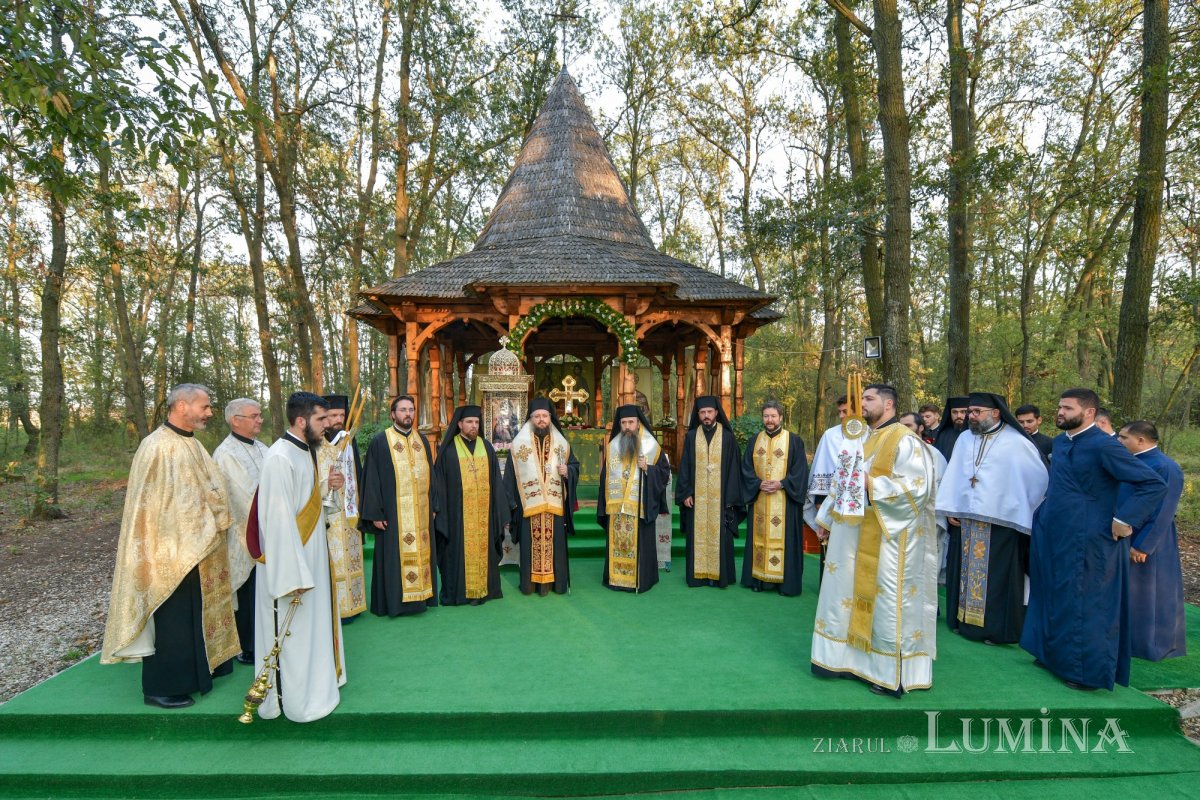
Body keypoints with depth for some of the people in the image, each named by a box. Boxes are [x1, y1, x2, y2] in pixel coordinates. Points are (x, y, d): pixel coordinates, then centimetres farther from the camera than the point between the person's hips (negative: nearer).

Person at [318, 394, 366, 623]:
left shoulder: (349, 440, 8)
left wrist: (358, 505, 8)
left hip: (348, 512, 5)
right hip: (326, 515, -5)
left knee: (349, 558, 11)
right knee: (330, 563, -1)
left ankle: (349, 604, 22)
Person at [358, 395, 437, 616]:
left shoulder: (422, 440, 10)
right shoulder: (380, 441, -4)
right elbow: (371, 479, -6)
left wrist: (433, 506, 10)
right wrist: (375, 514, -11)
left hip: (421, 513, 5)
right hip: (393, 513, -5)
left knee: (421, 553, 11)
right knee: (395, 556, 3)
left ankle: (420, 596, 24)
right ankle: (394, 601, 15)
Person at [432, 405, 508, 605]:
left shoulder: (486, 447, 9)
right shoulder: (448, 449, 0)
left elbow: (495, 480, 10)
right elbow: (439, 481, -1)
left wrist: (499, 508, 7)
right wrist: (437, 509, -6)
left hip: (483, 512, 3)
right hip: (457, 512, -3)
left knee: (483, 548, 7)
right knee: (459, 550, 2)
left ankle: (483, 589, 18)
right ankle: (459, 591, 13)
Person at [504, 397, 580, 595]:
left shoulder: (562, 443, 6)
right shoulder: (519, 443, 0)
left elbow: (575, 465, 14)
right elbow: (510, 476, 0)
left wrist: (568, 472, -9)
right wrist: (512, 503, -5)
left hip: (555, 506, 2)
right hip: (528, 506, -1)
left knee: (555, 545, 7)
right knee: (530, 545, 4)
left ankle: (554, 582, 18)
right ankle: (530, 583, 16)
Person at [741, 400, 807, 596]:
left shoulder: (793, 440, -1)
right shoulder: (755, 440, 9)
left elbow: (800, 471, -4)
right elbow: (746, 469, 7)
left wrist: (781, 484, -16)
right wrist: (759, 484, -10)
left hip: (784, 502, -3)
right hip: (759, 500, 3)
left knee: (783, 539, 0)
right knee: (760, 537, 7)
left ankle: (786, 582, 9)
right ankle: (760, 578, 16)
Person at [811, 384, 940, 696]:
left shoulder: (904, 440, -10)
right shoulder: (862, 438, 13)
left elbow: (918, 486, -19)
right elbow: (846, 479, 19)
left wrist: (872, 485, -20)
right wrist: (827, 516, 18)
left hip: (886, 536, -8)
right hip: (853, 532, 8)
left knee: (886, 599, 0)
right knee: (849, 593, 12)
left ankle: (893, 674, 14)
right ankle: (846, 659, 25)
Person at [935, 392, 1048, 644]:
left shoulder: (1016, 442, -6)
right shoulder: (964, 438, 8)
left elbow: (1039, 478, 0)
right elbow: (953, 475, 9)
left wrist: (1021, 509, 2)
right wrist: (950, 509, 4)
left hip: (1000, 522, -4)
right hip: (966, 520, 4)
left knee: (997, 576, 2)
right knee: (966, 572, 11)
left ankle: (998, 629, 13)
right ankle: (964, 620, 22)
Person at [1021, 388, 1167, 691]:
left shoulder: (1103, 446, -17)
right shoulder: (1059, 442, 7)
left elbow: (1154, 484, -17)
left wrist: (1124, 519, -19)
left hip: (1086, 542, -8)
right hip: (1054, 538, 8)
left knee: (1084, 605, 3)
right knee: (1055, 599, 17)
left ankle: (1089, 671, 17)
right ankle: (1055, 656, 31)